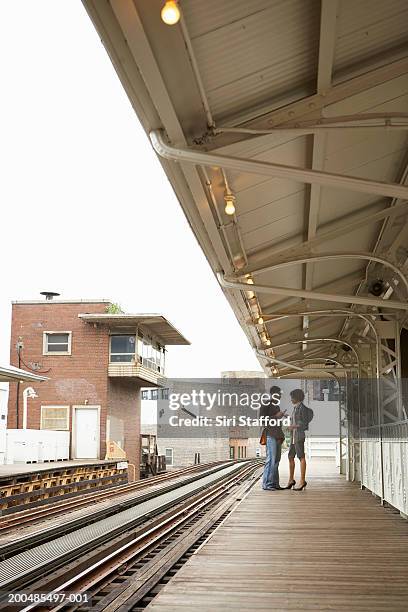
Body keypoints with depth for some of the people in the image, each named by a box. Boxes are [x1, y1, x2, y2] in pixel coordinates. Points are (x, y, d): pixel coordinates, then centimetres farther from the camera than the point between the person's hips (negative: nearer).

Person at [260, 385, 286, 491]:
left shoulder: (276, 406, 21)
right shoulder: (266, 405, -6)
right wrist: (276, 416, -17)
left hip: (277, 436, 9)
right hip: (270, 435, -9)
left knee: (276, 460, 8)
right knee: (271, 460, -11)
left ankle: (275, 483, 11)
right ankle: (266, 484, -8)